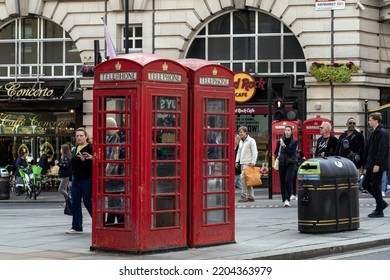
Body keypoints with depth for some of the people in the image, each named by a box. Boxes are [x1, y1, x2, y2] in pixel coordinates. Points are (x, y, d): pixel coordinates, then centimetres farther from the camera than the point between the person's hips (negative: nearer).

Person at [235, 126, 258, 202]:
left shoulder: (251, 141, -5)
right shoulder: (241, 141, 19)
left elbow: (254, 152, -10)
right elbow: (239, 152, 25)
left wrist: (253, 162, -17)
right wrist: (237, 161, 15)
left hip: (248, 163, -8)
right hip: (242, 163, 8)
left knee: (243, 177, -17)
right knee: (247, 180, 8)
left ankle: (244, 196, -15)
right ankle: (251, 196, 10)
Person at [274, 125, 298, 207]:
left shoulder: (294, 141, 0)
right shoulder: (280, 141, 8)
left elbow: (291, 153, -11)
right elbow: (276, 152, 18)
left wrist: (284, 146, -17)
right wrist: (277, 157, 0)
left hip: (291, 164, -3)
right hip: (282, 164, 3)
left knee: (288, 181, -17)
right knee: (282, 182, 4)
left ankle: (287, 199, -19)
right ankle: (284, 199, 16)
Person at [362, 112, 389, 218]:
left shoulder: (382, 133, -12)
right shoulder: (372, 134, 17)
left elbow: (382, 150, -20)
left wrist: (377, 164, -24)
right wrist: (366, 165, 17)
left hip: (378, 166, -9)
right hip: (371, 165, 9)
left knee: (375, 186, -5)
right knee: (366, 184, 10)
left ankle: (379, 211, 4)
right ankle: (381, 203, 21)